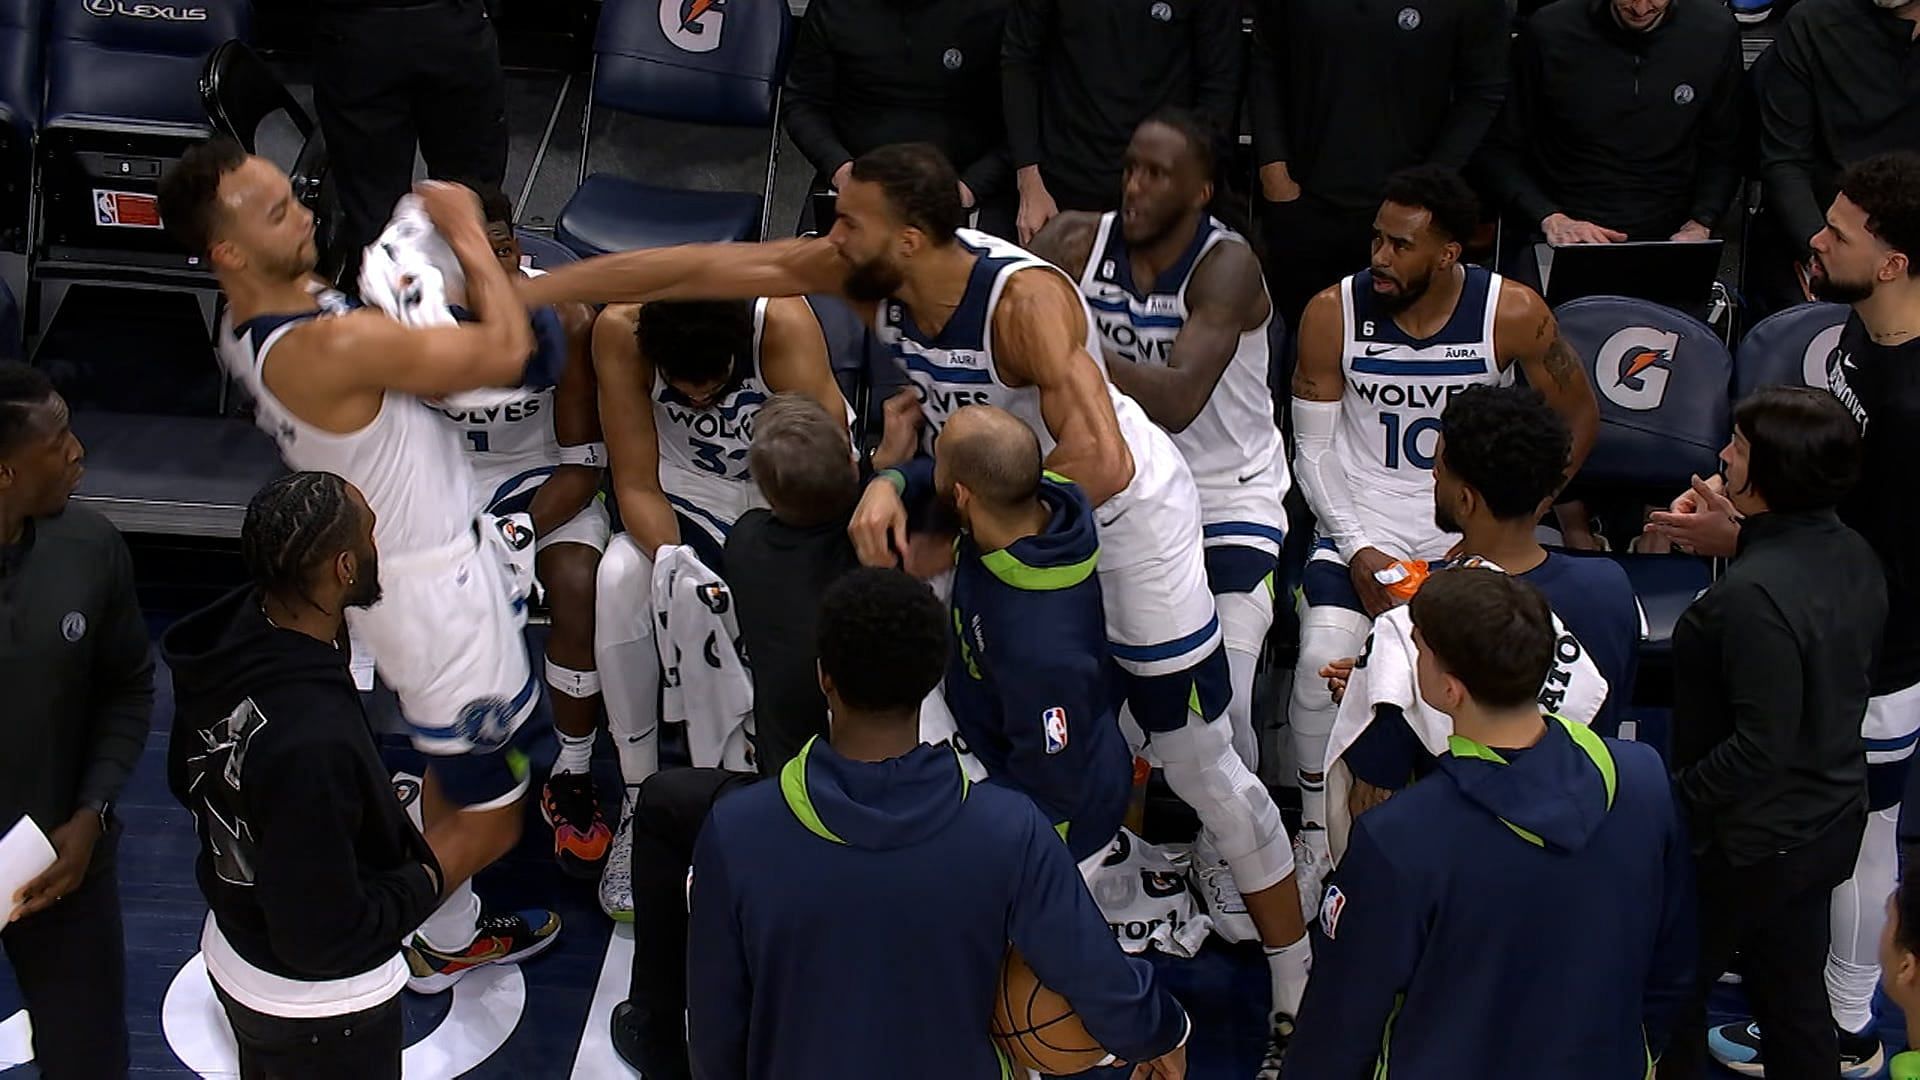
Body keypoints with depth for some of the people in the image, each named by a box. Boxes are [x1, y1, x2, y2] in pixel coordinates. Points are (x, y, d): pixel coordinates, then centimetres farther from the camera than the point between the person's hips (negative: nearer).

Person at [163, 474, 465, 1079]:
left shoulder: (229, 643, -13)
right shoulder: (313, 742, -40)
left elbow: (186, 782, 7)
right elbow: (326, 940, -31)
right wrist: (436, 872, -16)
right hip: (320, 1009, -8)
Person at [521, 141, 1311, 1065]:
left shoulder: (1024, 301, -37)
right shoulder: (866, 272, -17)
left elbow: (1102, 466, -46)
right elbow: (697, 266, -16)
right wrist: (521, 292, -16)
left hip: (1125, 510, -7)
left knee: (1200, 763, 1)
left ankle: (1299, 988, 19)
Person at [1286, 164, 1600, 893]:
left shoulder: (1513, 314, -8)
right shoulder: (1334, 313, -6)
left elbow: (1579, 418, 4)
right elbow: (1313, 450, 1)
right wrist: (1358, 549, -13)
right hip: (1359, 525, 1)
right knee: (1322, 657, -26)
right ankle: (1315, 839, -4)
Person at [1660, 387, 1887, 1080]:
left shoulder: (1753, 595, -32)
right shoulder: (1852, 556, -3)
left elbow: (1762, 746, -30)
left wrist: (1674, 795, -19)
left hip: (1748, 841, -9)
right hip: (1831, 819, 9)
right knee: (1793, 990, 22)